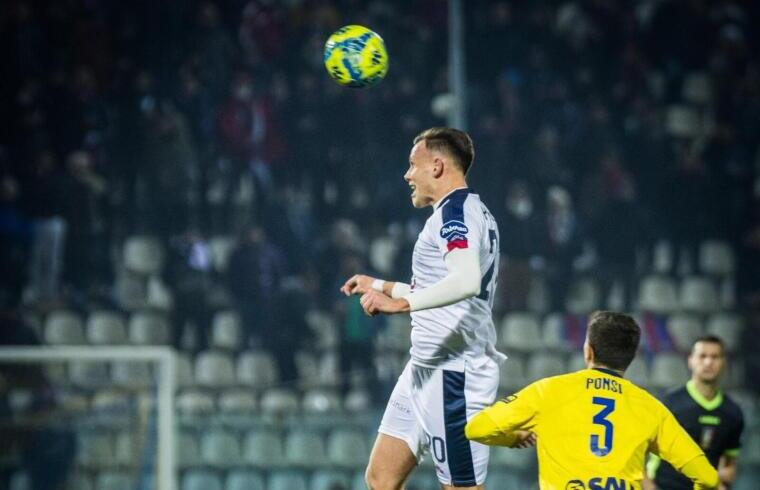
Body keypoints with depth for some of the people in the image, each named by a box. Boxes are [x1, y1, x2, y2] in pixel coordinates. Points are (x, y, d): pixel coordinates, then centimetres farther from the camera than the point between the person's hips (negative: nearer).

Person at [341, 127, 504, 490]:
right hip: (425, 369, 11)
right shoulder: (466, 212, 19)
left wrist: (401, 303, -34)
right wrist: (382, 286, 40)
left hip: (452, 374, -11)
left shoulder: (456, 211, -14)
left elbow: (467, 281, -33)